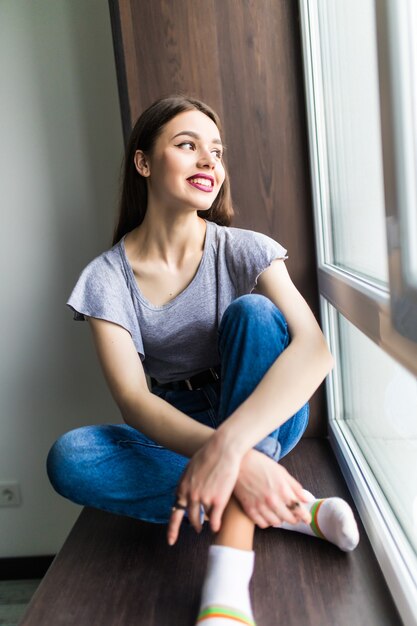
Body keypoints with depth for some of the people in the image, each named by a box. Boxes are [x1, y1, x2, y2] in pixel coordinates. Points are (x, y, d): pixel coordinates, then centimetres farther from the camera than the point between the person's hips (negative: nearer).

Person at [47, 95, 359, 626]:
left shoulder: (245, 251, -11)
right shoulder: (106, 278, -10)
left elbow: (314, 349, -28)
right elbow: (133, 400, -21)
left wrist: (228, 444, -44)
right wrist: (237, 464, -39)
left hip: (263, 420, 0)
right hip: (170, 431, 1)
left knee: (251, 312, -28)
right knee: (68, 458, -27)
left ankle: (229, 570, -36)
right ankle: (291, 510, -23)